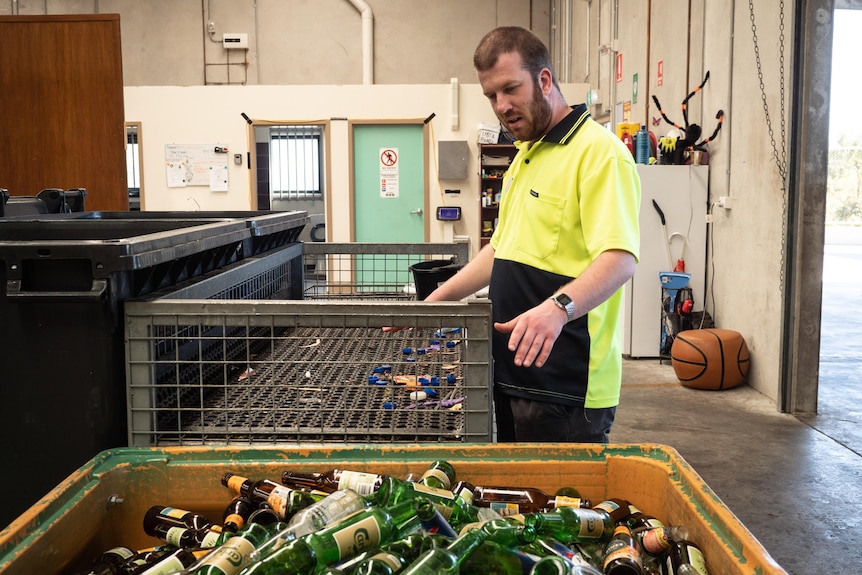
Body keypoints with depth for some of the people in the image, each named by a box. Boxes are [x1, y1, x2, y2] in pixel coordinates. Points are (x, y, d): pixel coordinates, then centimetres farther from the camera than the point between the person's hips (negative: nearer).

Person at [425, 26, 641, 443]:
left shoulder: (598, 151, -14)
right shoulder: (524, 157, 17)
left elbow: (620, 259, -25)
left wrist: (557, 308, -40)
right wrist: (434, 303, 19)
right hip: (515, 373, 9)